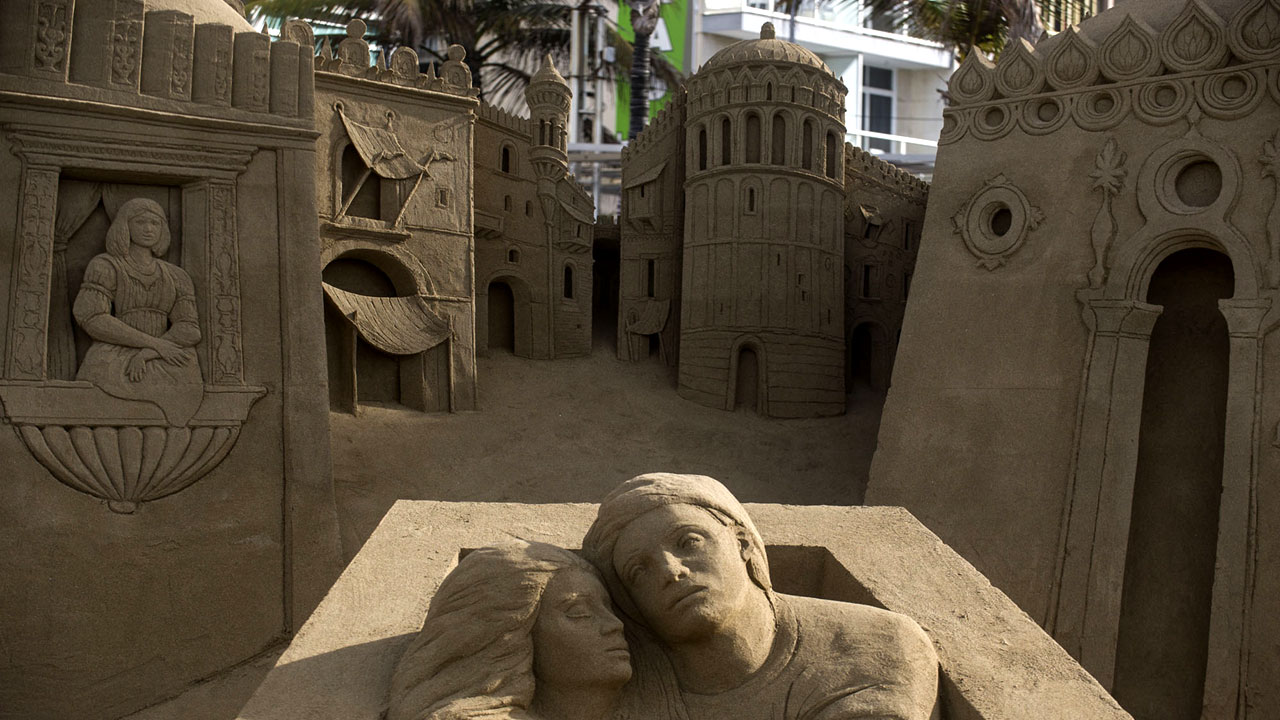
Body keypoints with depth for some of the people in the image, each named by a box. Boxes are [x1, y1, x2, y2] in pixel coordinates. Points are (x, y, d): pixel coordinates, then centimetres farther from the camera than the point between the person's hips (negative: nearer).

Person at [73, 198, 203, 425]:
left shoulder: (177, 277, 17)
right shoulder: (104, 266, 6)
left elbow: (188, 330, 3)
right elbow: (92, 320, -9)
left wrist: (146, 355, -15)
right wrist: (155, 343, -15)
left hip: (157, 364, 3)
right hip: (113, 362, -2)